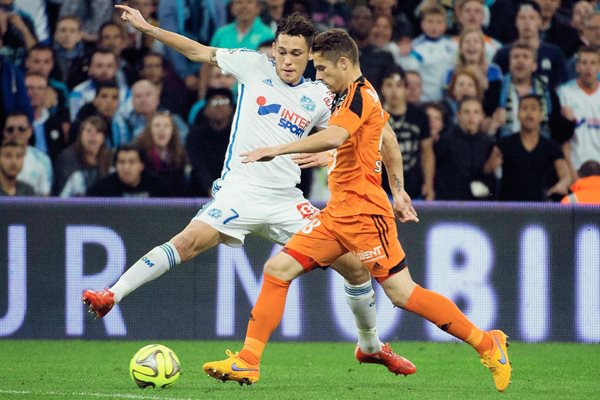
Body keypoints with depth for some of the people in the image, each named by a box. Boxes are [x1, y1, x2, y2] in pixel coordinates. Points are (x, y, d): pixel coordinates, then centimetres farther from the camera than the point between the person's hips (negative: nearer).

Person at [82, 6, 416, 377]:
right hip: (240, 190, -3)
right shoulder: (255, 66, 2)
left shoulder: (320, 97, 6)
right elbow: (199, 52, 9)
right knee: (190, 240, -28)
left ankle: (371, 346, 21)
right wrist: (149, 28, 4)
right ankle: (112, 295, -28)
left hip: (286, 201, 3)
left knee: (355, 265, 0)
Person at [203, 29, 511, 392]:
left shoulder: (358, 95, -15)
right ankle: (247, 363, 1)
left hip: (363, 213, -10)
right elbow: (388, 138, 27)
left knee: (403, 294, -7)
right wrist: (398, 191, 29)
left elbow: (334, 137, -32)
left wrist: (275, 151, -31)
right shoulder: (362, 95, 15)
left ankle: (488, 345, 5)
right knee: (278, 270, 1)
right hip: (338, 213, 10)